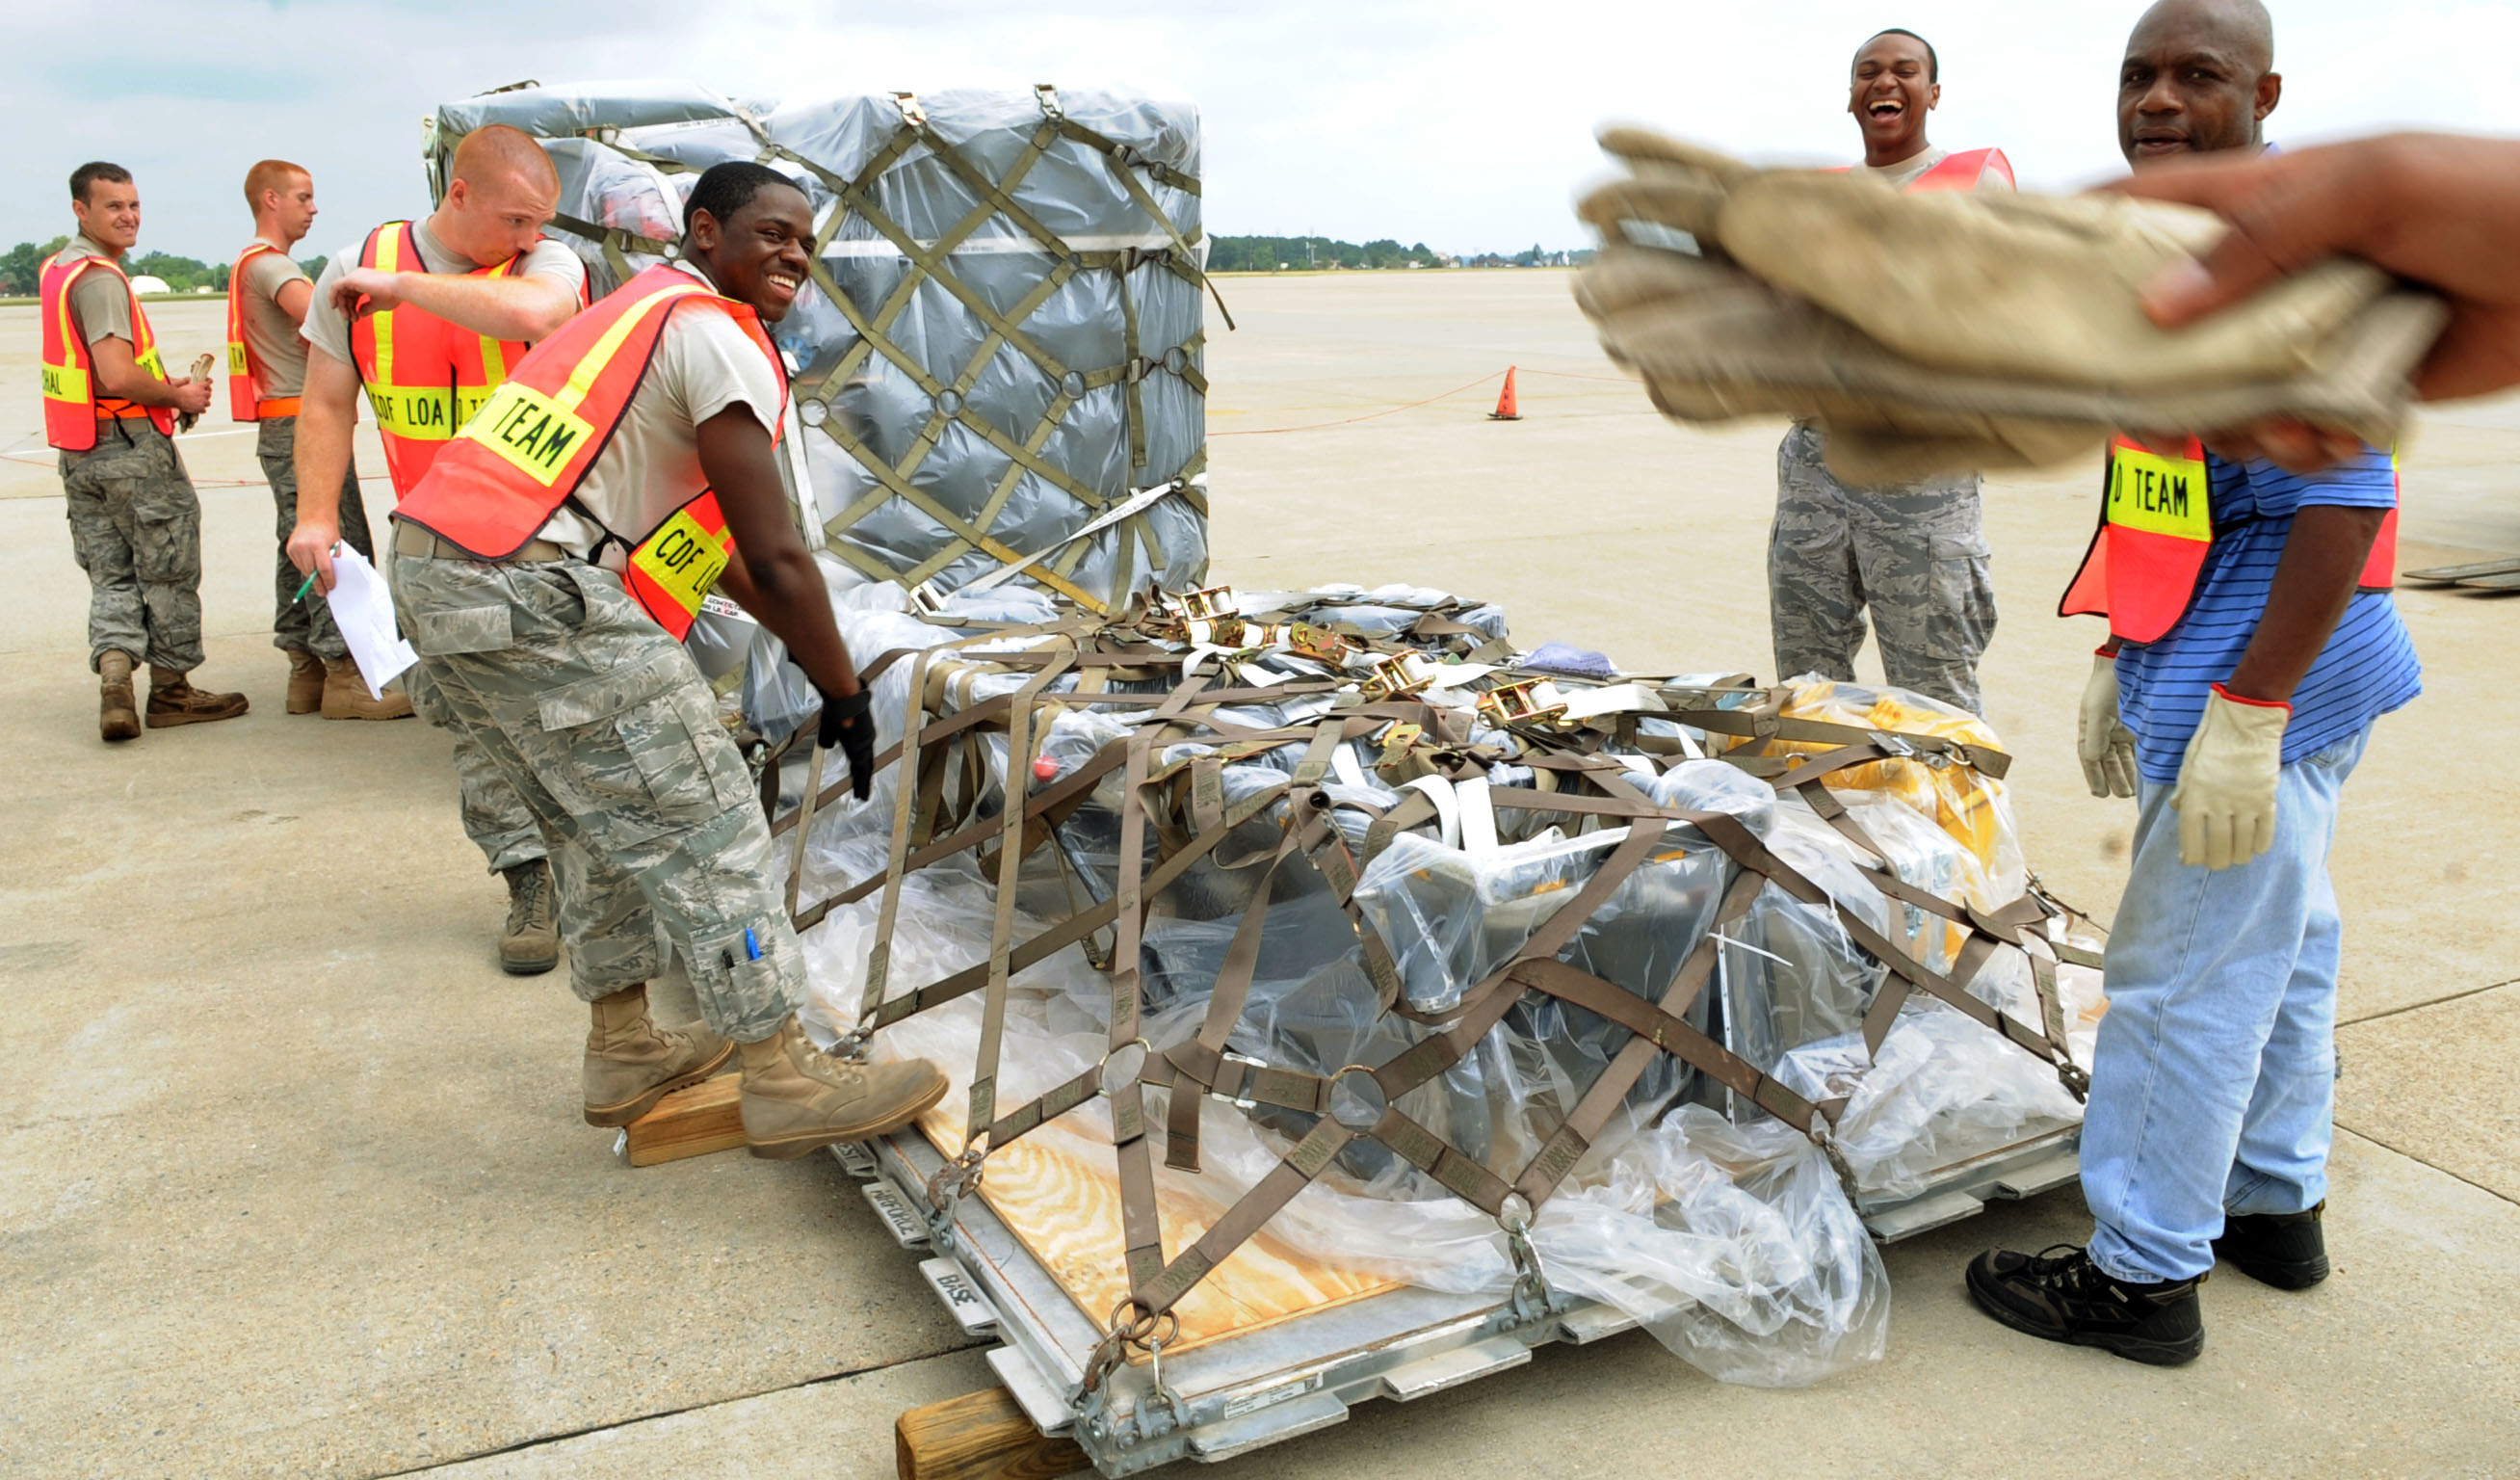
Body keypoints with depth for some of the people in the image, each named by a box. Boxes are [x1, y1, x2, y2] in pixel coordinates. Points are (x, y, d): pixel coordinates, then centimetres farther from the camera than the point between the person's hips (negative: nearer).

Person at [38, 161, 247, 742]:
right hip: (131, 446, -8)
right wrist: (178, 396, -10)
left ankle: (113, 676, -4)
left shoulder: (59, 269, 14)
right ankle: (170, 690, 14)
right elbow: (117, 376, -26)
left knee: (111, 575, 12)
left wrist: (163, 386, 11)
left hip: (80, 453, 8)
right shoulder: (100, 278, -17)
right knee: (168, 571, 5)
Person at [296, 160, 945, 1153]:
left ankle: (625, 1053, 31)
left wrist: (811, 647, 30)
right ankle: (786, 1082, 2)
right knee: (702, 828, -5)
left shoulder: (650, 308, 26)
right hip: (536, 596, -11)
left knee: (604, 824, 21)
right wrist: (844, 698, 0)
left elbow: (709, 538, 29)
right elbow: (776, 557, -10)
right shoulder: (718, 335, -6)